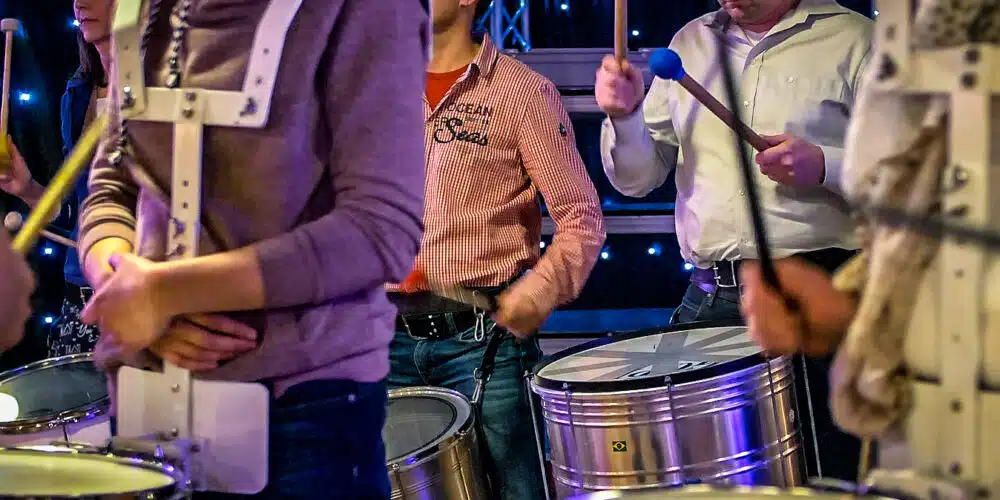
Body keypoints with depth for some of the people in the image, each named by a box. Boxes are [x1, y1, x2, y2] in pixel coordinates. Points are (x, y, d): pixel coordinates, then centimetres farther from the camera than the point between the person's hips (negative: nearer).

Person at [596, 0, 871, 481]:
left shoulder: (853, 40, 0)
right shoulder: (689, 44, 15)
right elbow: (638, 179, 17)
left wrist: (824, 166, -17)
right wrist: (625, 116, -3)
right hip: (709, 294, 4)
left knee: (829, 475, -1)